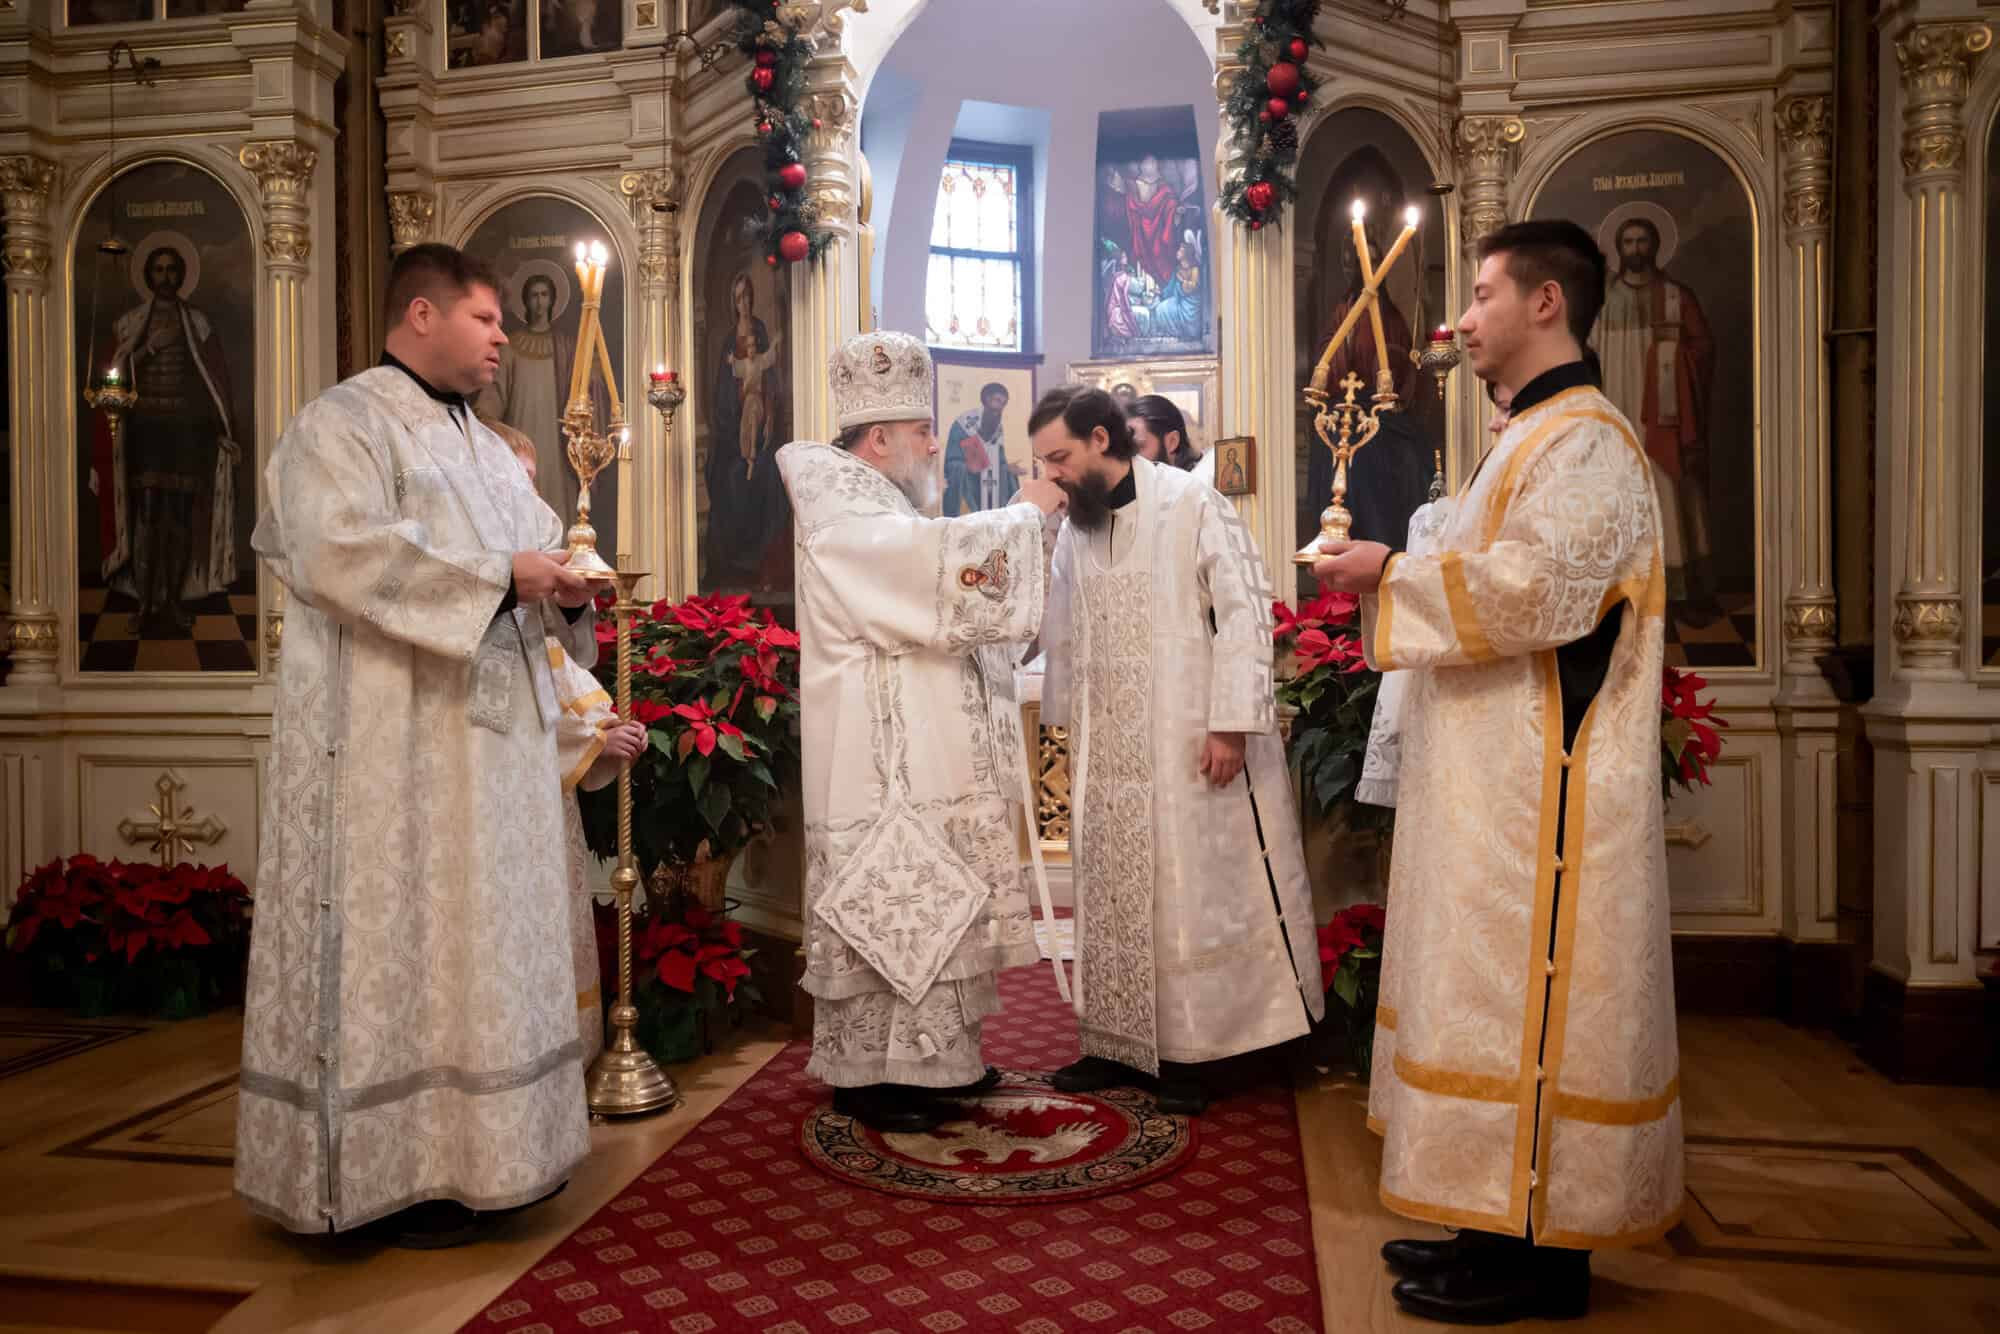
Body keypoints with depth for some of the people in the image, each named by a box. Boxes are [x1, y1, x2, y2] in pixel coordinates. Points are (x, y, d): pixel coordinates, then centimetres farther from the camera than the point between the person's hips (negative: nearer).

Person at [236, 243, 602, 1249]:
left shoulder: (484, 446, 20)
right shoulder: (341, 424, -5)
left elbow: (536, 544, 20)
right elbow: (338, 553, -21)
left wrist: (564, 587, -3)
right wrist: (496, 576, -20)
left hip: (492, 729, 8)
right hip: (394, 736, -8)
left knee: (485, 933, 11)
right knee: (398, 937, -3)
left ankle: (480, 1148, 22)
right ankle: (391, 1171, 9)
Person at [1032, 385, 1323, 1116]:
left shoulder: (1191, 502, -8)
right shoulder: (1073, 529, 10)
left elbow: (1245, 610, -11)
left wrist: (1231, 724, -16)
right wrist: (1063, 732, 16)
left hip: (1190, 746, -5)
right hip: (1107, 754, 6)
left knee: (1193, 893, 2)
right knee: (1112, 897, 9)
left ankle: (1184, 1053, 15)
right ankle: (1118, 1044, 21)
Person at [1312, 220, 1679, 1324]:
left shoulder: (1586, 439, -12)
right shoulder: (1533, 437, 20)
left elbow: (1537, 586, -25)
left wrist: (1392, 576, -14)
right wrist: (1392, 575, 12)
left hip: (1539, 794, -10)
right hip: (1494, 782, 10)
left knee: (1520, 997, -4)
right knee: (1490, 994, 13)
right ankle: (1499, 1222, 24)